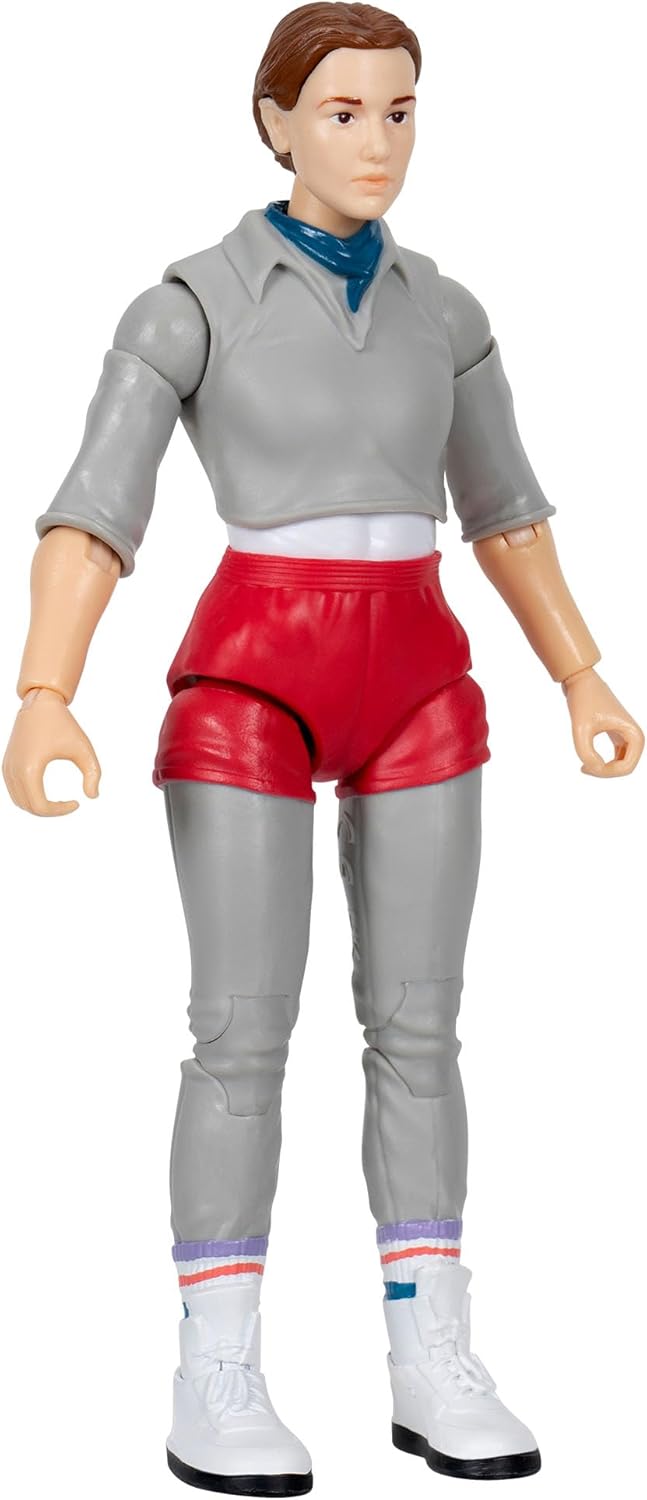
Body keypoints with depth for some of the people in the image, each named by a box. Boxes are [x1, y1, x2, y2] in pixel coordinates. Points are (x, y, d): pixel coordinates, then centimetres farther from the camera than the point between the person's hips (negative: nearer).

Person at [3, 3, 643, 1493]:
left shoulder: (443, 311, 12)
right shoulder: (187, 303, -2)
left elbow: (503, 505, 21)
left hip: (415, 681, 4)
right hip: (253, 678, -4)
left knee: (417, 1027, 2)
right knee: (246, 1031, -7)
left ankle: (435, 1370, 10)